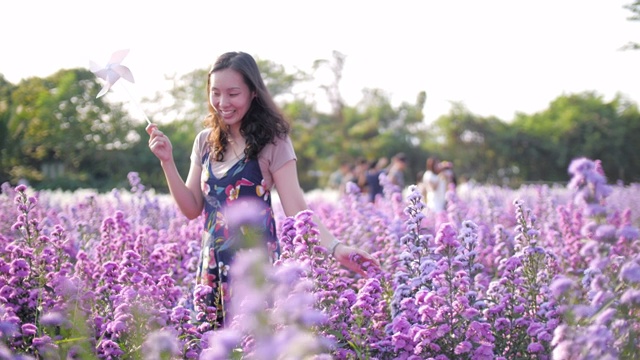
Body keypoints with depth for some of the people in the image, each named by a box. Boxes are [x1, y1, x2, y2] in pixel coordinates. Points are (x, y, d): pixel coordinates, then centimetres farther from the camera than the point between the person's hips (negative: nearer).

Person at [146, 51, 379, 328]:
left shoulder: (271, 142, -7)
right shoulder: (205, 141, 8)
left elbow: (297, 209, -11)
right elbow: (192, 209, 7)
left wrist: (334, 247, -25)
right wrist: (167, 161, -3)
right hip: (212, 265, 5)